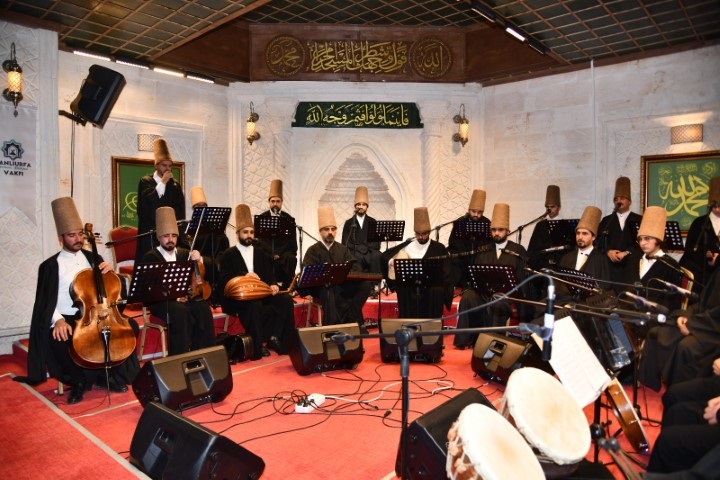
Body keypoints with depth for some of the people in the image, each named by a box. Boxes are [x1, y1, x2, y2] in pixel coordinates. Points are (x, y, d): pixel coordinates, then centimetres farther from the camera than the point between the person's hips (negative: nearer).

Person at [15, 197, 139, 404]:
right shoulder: (50, 266, 2)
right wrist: (58, 320, -23)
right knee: (57, 341, -34)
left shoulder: (93, 258, 14)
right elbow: (46, 302, -4)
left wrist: (110, 271, -9)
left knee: (130, 326, -19)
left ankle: (110, 373, -1)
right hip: (67, 319, -3)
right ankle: (80, 379, -6)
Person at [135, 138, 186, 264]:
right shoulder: (146, 182, 7)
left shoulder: (175, 186, 14)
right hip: (149, 235, -2)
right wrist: (162, 183, -8)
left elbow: (181, 212, 11)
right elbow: (145, 204, -12)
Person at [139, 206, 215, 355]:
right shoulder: (150, 257, 2)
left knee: (203, 308, -26)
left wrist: (199, 259, -10)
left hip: (187, 297, 4)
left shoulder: (184, 253, 16)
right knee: (180, 311, -35)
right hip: (161, 301, -4)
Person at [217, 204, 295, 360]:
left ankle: (275, 338, -11)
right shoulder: (228, 255, 5)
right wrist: (244, 276, -22)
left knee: (286, 300, -22)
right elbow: (224, 281, -6)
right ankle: (258, 346, -24)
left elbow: (270, 276, 11)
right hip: (239, 297, -4)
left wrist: (273, 285, -12)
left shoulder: (262, 254, 18)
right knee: (254, 305, -38)